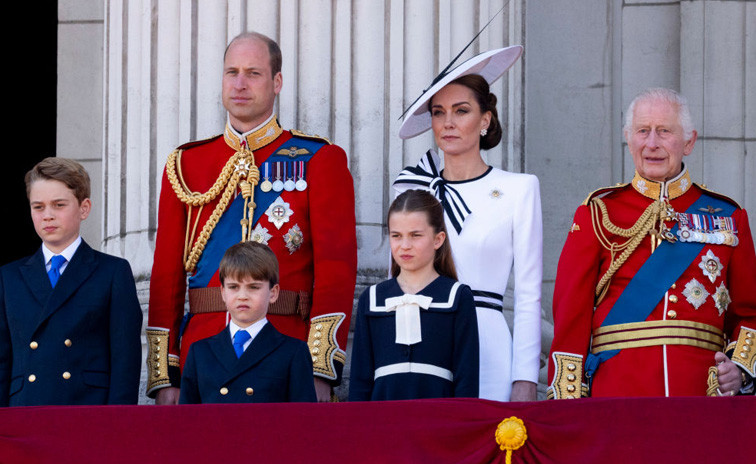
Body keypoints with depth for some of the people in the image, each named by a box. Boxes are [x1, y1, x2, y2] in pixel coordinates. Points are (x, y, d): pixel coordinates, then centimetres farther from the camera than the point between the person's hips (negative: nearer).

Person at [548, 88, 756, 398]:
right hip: (616, 391, -1)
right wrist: (568, 401, -5)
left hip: (703, 393, 1)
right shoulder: (599, 214, 7)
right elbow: (570, 314, 3)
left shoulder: (728, 217, 12)